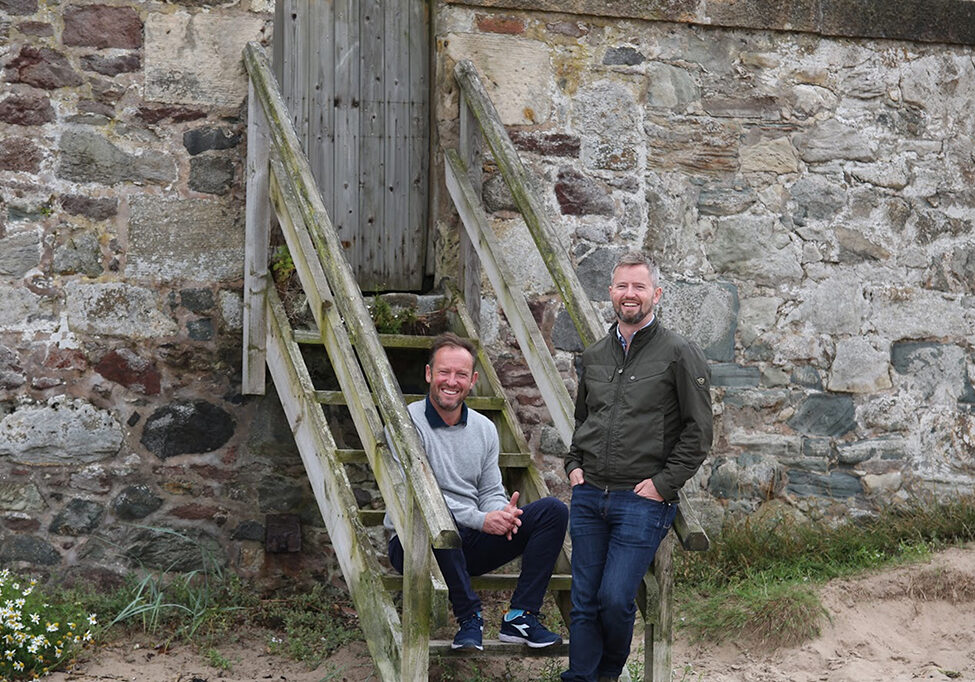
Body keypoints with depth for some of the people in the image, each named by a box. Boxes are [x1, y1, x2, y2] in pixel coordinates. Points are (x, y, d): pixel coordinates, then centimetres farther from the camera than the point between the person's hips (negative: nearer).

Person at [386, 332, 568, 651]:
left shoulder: (484, 428, 10)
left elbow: (490, 492, 10)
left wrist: (502, 512, -16)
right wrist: (480, 519, -27)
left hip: (470, 542, 6)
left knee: (552, 510, -8)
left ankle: (521, 616, -12)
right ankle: (469, 617, -22)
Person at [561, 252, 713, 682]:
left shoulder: (679, 355, -3)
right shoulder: (594, 356, 14)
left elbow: (698, 430, -4)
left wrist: (663, 483, -9)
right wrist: (574, 465, 13)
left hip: (642, 501, -5)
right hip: (588, 495, 5)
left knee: (615, 598, -10)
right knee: (584, 601, 4)